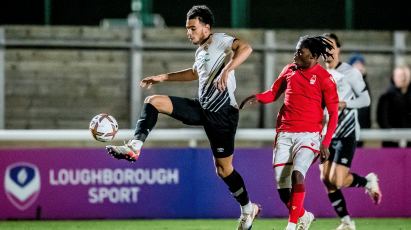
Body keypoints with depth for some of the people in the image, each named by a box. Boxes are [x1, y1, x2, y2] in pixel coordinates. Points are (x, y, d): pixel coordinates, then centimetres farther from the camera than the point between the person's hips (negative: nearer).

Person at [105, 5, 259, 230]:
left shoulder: (219, 40, -9)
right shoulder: (201, 51, 16)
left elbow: (245, 48, -27)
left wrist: (226, 70, -40)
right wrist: (164, 77, 30)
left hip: (222, 113, -8)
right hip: (202, 108, 8)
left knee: (223, 169, -1)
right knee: (153, 101, -6)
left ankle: (248, 208, 20)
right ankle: (135, 146, -14)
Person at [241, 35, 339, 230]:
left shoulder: (324, 78, -3)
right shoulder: (290, 70, 11)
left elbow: (333, 113, -2)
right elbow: (273, 93, 22)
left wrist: (325, 144, -10)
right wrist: (257, 97, -1)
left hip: (308, 135, -4)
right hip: (284, 134, 5)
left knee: (297, 174, -28)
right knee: (282, 188, 0)